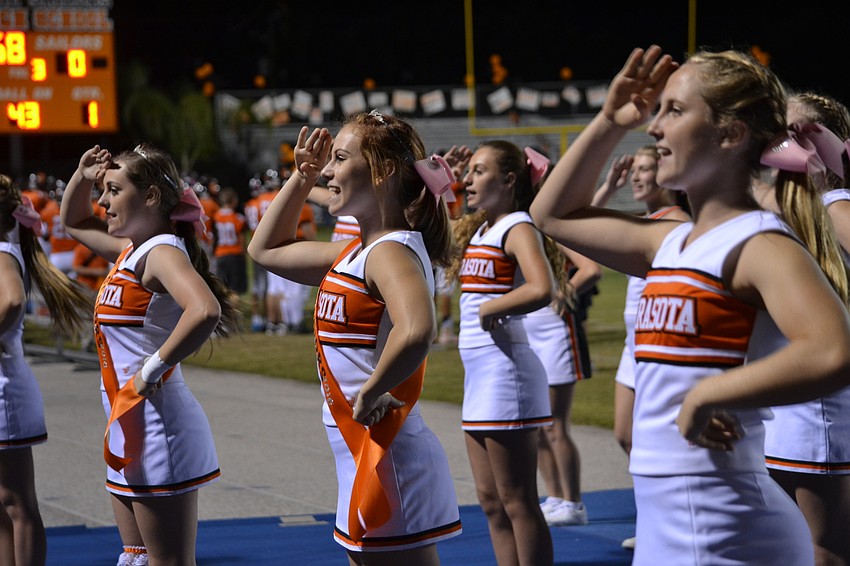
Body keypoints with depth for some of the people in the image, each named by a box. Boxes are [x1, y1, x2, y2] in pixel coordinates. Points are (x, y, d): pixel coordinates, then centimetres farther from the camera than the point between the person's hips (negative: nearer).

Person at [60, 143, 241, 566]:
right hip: (129, 430, 10)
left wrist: (153, 369, -26)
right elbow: (73, 221, 32)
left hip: (157, 428, -10)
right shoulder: (130, 250, 12)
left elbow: (204, 311, -36)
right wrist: (83, 176, 13)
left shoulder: (162, 253, -16)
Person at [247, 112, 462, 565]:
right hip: (365, 459, 10)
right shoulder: (355, 252, 12)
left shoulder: (391, 252, -18)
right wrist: (301, 177, 16)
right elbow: (266, 250, 26)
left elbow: (416, 331, -39)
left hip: (388, 458, -10)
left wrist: (371, 392, -25)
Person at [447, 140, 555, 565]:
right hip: (478, 372, 10)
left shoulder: (518, 228, -12)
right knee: (491, 501, 13)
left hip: (504, 368, -10)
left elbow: (541, 289, -30)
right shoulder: (477, 229, 14)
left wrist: (490, 310, -17)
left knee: (517, 502, -4)